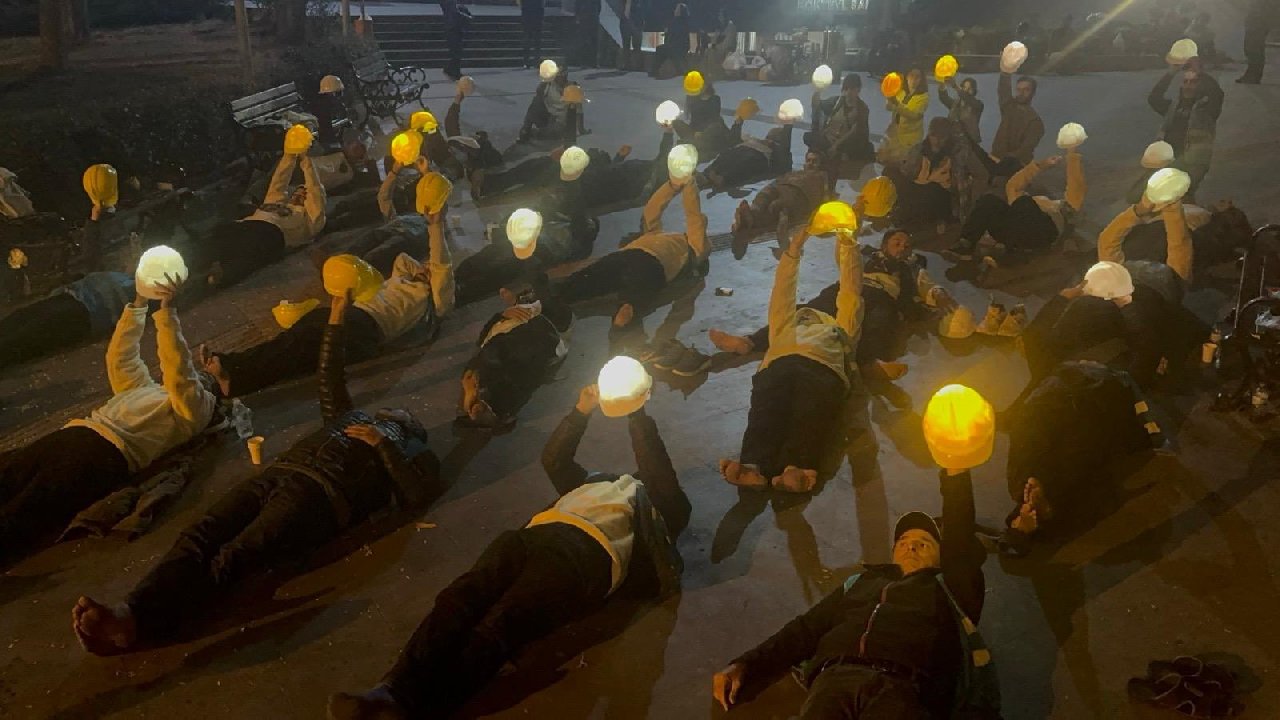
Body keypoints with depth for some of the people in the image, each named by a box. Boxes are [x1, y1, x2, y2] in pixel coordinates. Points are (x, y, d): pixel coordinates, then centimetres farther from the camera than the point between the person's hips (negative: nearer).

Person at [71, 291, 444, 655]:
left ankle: (137, 622, -51)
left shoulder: (413, 451, 21)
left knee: (235, 556, -31)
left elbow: (414, 495, 2)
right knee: (200, 536, -22)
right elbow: (330, 382, 41)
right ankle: (132, 609, -43)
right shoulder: (354, 419, 39)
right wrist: (336, 321, 36)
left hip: (321, 492, -7)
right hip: (277, 473, 7)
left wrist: (382, 445, 2)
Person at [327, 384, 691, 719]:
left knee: (500, 625, -31)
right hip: (536, 533, 6)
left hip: (589, 550, -6)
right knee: (459, 596, -24)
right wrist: (581, 412, 27)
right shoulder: (598, 482, 44)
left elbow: (660, 474, 8)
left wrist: (637, 416, 4)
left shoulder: (662, 506, 27)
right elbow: (553, 460, 39)